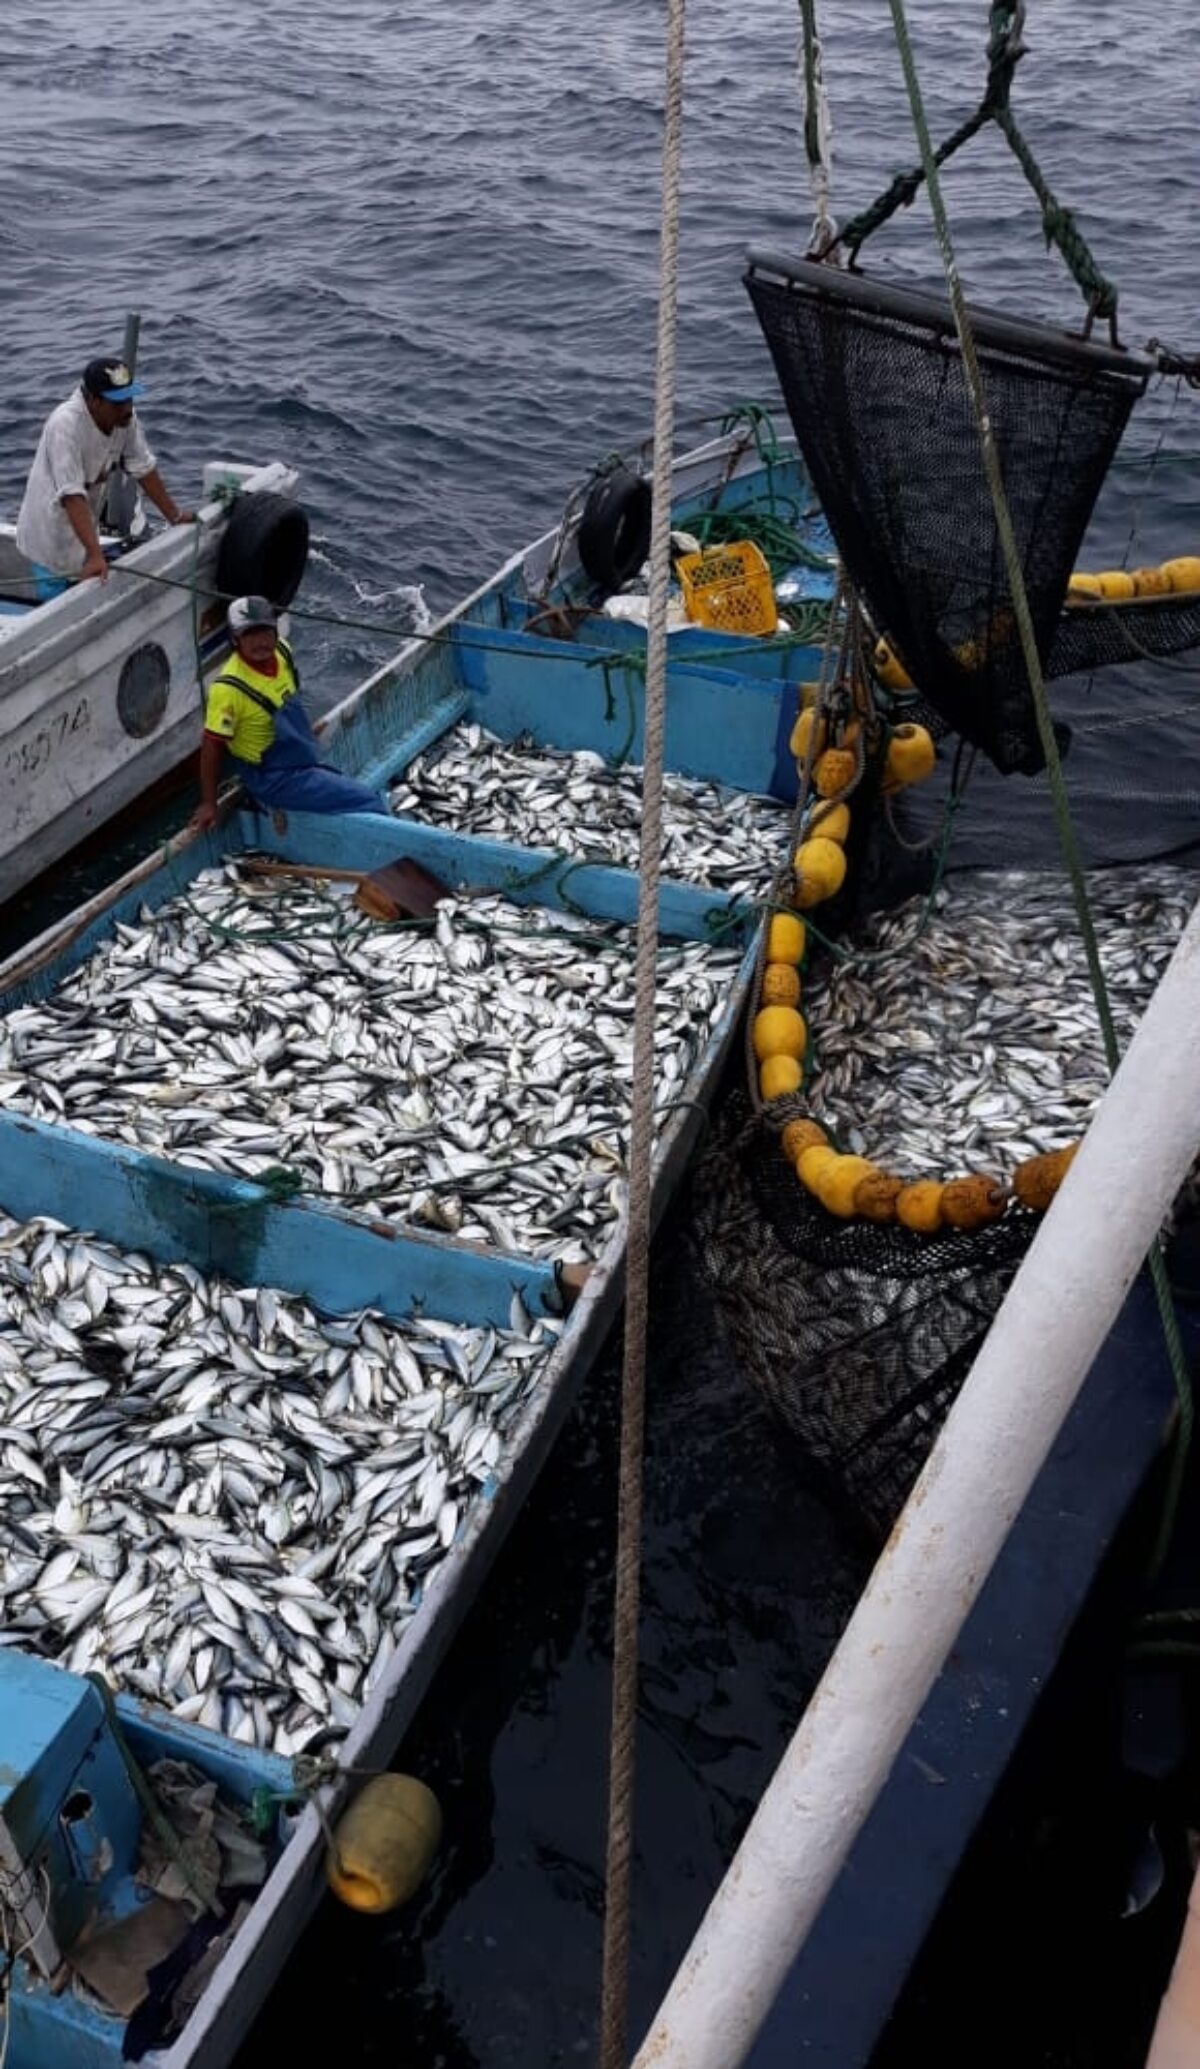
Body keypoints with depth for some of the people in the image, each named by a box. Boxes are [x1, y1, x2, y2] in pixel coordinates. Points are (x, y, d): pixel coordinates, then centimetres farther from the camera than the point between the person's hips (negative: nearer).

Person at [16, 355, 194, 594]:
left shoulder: (124, 415, -10)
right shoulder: (65, 424, -31)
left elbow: (144, 467, 3)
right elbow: (71, 496, -36)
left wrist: (175, 516, 6)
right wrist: (95, 555, -42)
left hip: (84, 531, 7)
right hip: (51, 538, -7)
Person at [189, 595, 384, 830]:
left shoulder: (282, 651, -4)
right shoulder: (229, 688, -26)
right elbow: (211, 747, -20)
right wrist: (208, 804, -17)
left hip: (305, 764, 9)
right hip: (274, 781, -9)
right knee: (369, 804, -15)